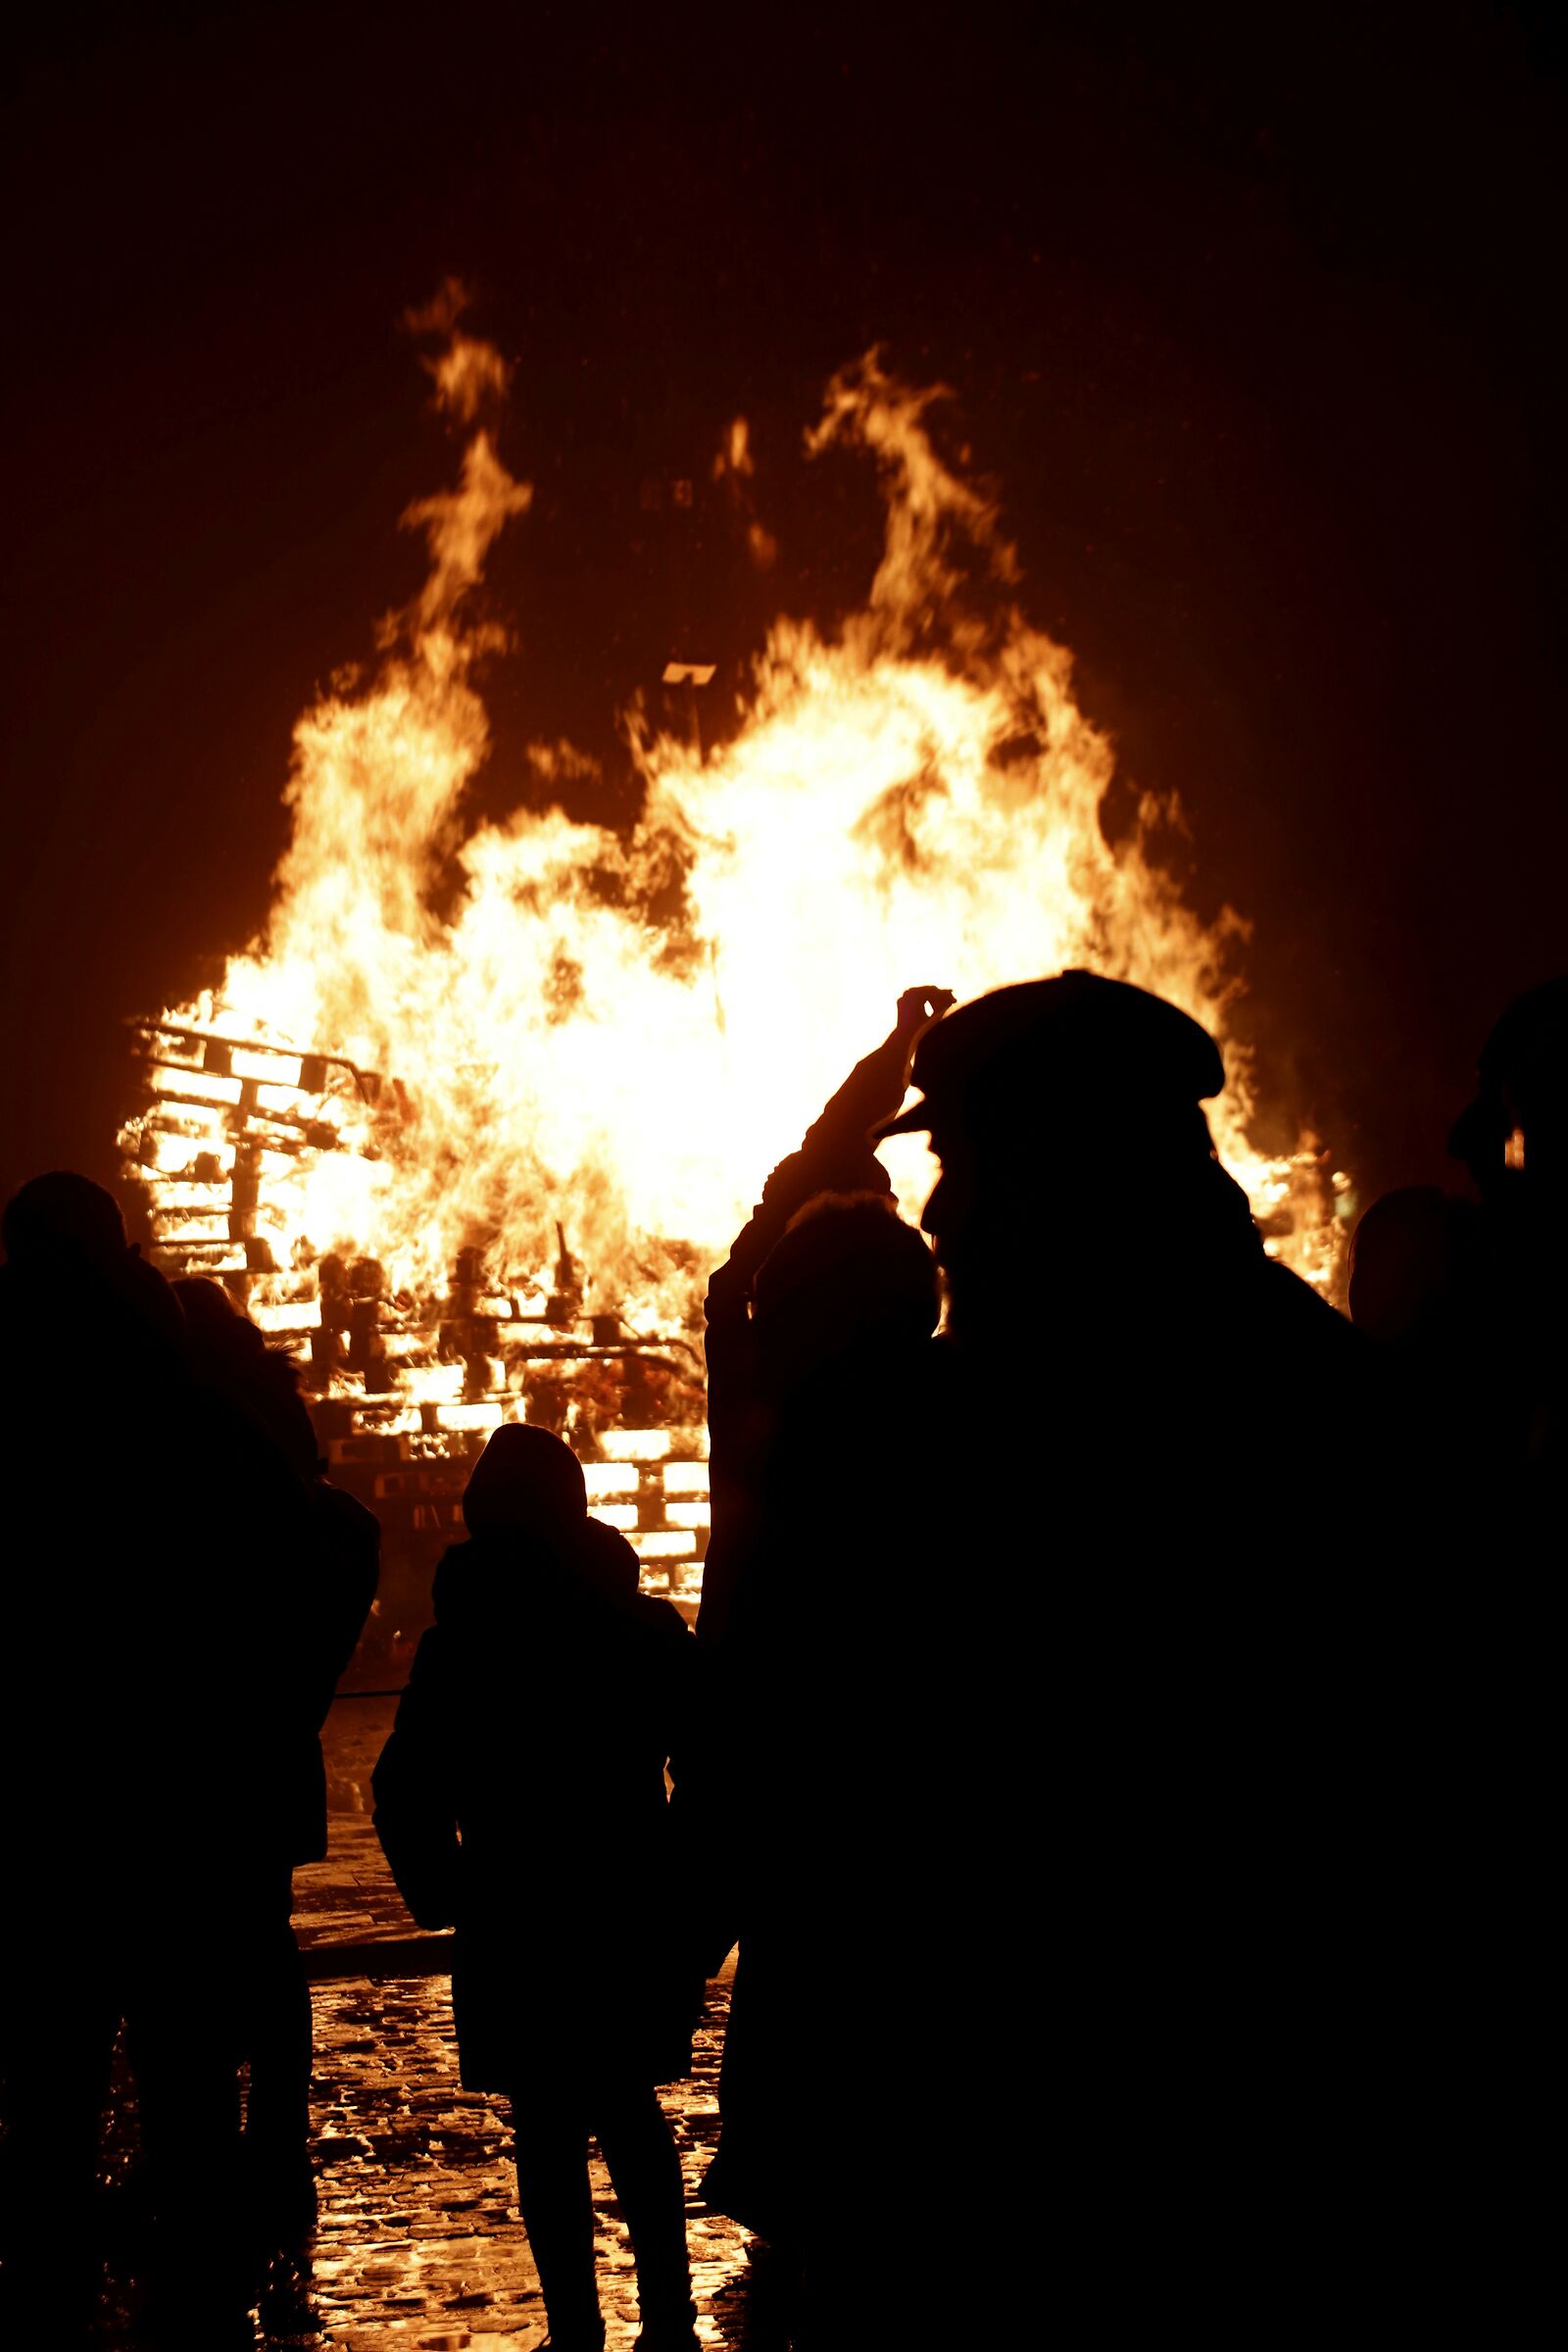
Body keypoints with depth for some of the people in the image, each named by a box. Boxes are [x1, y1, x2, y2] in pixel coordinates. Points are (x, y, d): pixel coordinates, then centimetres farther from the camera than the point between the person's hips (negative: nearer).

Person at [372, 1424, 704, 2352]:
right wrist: (689, 1892, 8)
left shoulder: (460, 1649, -6)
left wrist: (443, 1895, 4)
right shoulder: (652, 1632, 0)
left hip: (517, 1928, -3)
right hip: (634, 1918, 3)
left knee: (549, 2131, 6)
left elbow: (407, 1793, -8)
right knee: (631, 2114, 16)